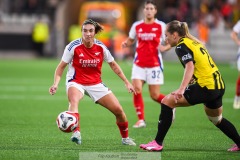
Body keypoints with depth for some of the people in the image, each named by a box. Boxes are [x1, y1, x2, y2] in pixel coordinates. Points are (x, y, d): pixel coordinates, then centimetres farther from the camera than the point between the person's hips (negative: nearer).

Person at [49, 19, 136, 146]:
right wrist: (55, 84, -22)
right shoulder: (73, 47, -14)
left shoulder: (101, 47, -5)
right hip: (76, 82, -3)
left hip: (96, 83, 3)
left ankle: (125, 138, 21)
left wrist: (126, 82, 8)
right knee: (74, 101, -39)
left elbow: (113, 65, 9)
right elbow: (61, 67, -7)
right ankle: (76, 133, -52)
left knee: (118, 110, -3)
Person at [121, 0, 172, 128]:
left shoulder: (161, 26, -2)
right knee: (136, 89, -16)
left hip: (155, 65, -2)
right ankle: (141, 119, -7)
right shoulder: (136, 26, 5)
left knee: (155, 95, 0)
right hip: (139, 64, 2)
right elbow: (131, 40, 18)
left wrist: (165, 48, -18)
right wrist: (126, 43, -4)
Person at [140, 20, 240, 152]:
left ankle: (158, 143, -9)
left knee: (167, 101, -8)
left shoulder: (181, 46, -7)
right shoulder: (194, 42, 20)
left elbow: (190, 66, -23)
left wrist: (181, 89, -33)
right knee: (216, 119, 31)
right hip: (219, 85, 9)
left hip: (205, 86, -9)